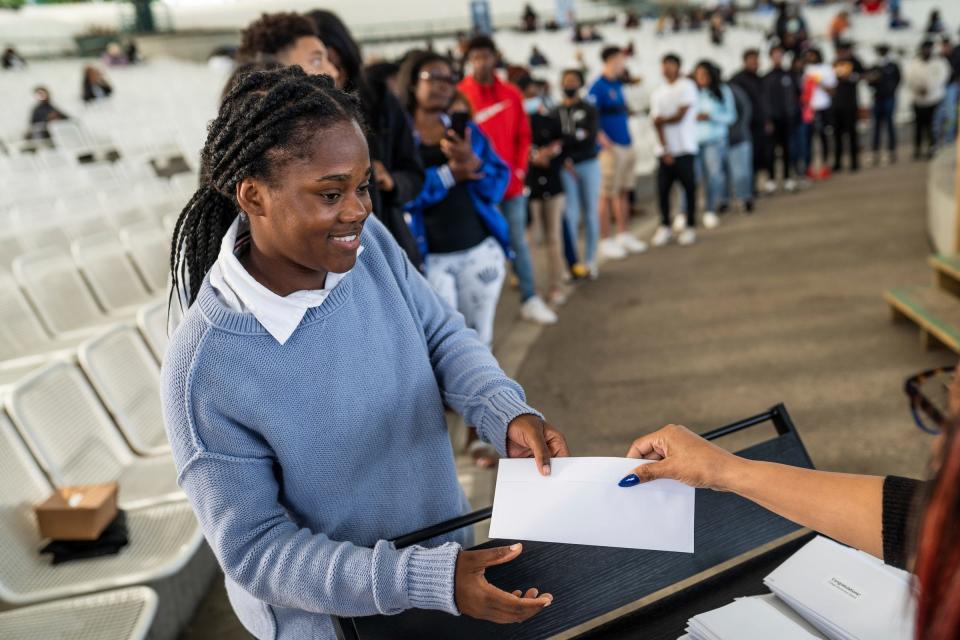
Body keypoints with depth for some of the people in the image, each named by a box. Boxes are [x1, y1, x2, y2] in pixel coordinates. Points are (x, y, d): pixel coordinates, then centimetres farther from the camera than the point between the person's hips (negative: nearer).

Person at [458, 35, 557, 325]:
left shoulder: (511, 94, 7)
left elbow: (523, 136, 9)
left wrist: (518, 170, 0)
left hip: (511, 183, 3)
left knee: (518, 242, 9)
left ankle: (530, 300, 16)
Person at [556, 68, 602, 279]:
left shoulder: (589, 110, 4)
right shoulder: (555, 111, 5)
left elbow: (591, 139, -8)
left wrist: (564, 140, -13)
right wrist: (565, 160, -14)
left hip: (588, 165, 0)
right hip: (565, 167, 0)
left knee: (590, 214, 4)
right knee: (570, 214, -2)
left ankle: (591, 261, 13)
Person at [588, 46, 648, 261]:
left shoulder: (618, 85, 14)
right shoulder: (597, 87, -11)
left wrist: (630, 144, 17)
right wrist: (605, 142, -21)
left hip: (626, 146, 8)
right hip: (611, 148, -8)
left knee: (623, 193, 13)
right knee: (607, 195, -3)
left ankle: (623, 235, 23)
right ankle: (605, 241, 4)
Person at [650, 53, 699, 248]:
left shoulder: (687, 86, 0)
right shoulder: (657, 93, 12)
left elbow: (680, 116, -8)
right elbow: (658, 123, 3)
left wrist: (662, 120, 7)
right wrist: (665, 150, -7)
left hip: (684, 148, -3)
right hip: (665, 150, 3)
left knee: (689, 187, -1)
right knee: (662, 189, 1)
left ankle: (689, 227, 9)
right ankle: (665, 226, 15)